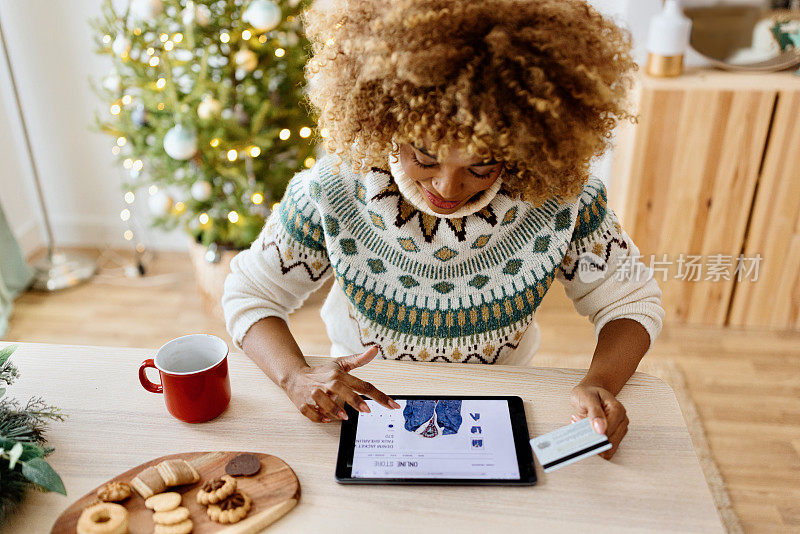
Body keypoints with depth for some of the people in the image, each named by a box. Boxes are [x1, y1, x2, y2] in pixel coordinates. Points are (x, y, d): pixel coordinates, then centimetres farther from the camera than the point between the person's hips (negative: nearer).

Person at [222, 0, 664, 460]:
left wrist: (601, 383, -25)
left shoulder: (563, 195, -19)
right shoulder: (331, 193, -20)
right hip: (368, 401, 1)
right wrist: (296, 376, -26)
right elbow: (250, 293, -8)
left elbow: (632, 301, -5)